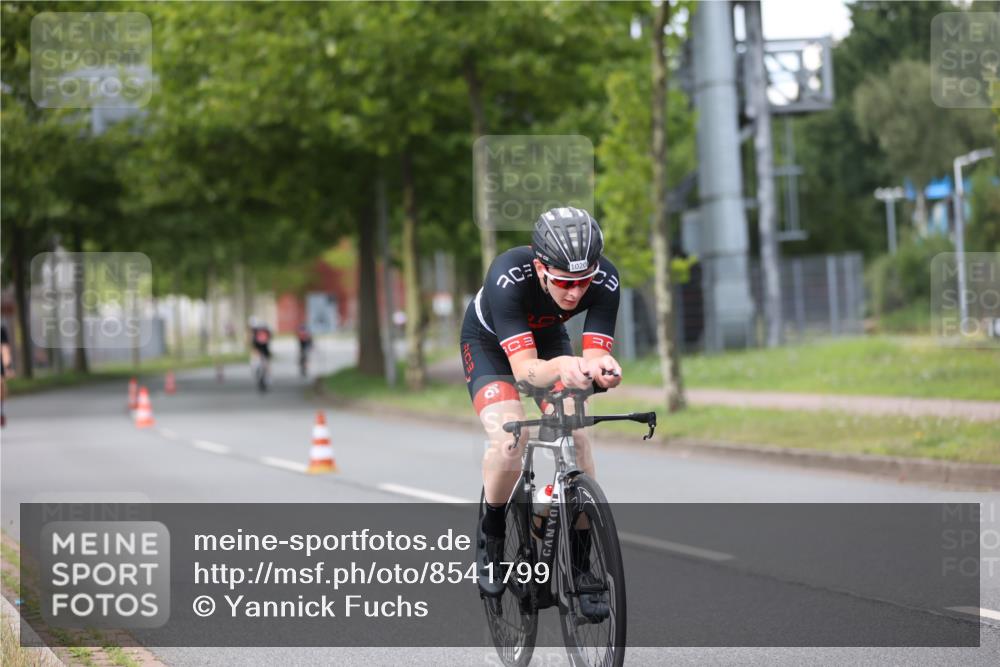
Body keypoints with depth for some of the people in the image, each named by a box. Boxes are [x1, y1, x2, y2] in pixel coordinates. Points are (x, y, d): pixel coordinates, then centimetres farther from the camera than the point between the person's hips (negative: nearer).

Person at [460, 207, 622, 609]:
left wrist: (601, 369, -58)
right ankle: (491, 539, 0)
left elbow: (597, 353, -34)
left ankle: (579, 564, -4)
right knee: (509, 440, -27)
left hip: (549, 339, 3)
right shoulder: (507, 277, -41)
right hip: (489, 343, -3)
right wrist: (561, 368, -67)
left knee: (576, 436, -19)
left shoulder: (604, 280, -31)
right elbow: (524, 368, -45)